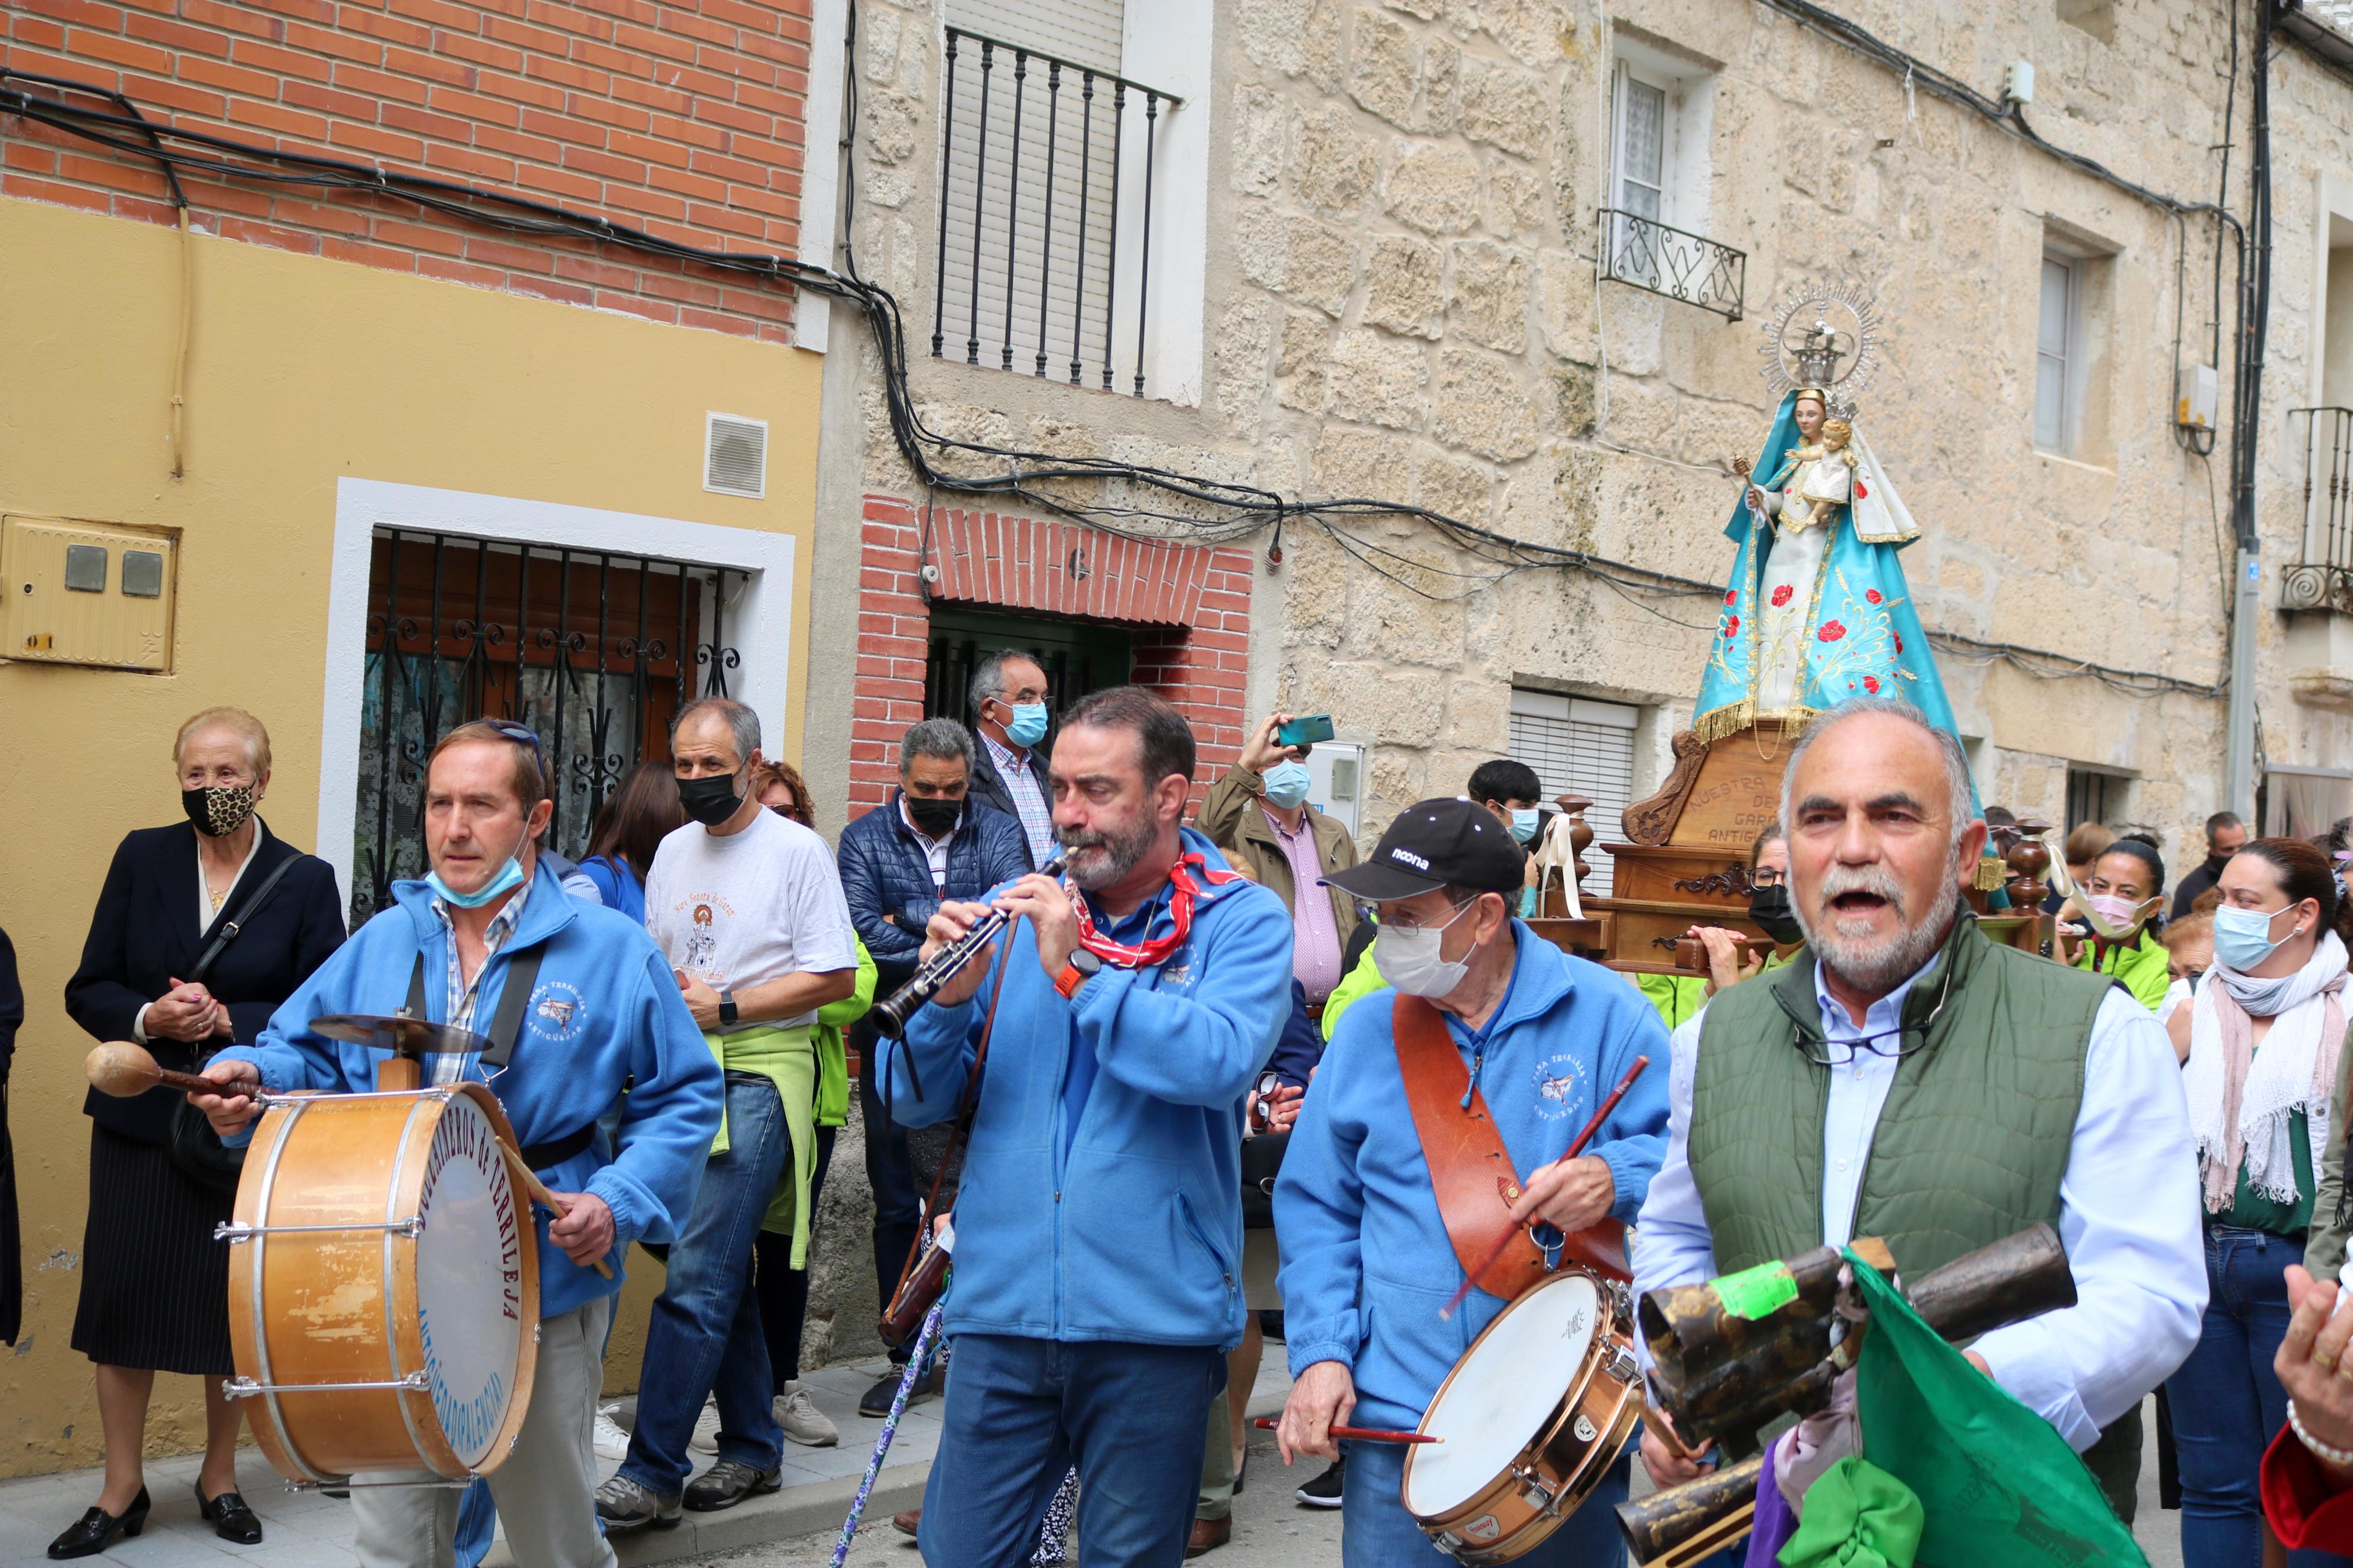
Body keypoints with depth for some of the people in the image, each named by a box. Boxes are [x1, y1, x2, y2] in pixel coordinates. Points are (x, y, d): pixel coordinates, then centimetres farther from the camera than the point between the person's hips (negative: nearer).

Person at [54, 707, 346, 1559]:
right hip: (140, 1119, 2)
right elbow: (89, 990, 3)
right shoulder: (142, 858, 3)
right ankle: (122, 1489, 19)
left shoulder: (306, 880, -2)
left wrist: (228, 1021, -18)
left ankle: (220, 1476, 26)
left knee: (236, 1306, 6)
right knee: (121, 1297, 4)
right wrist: (147, 1018, -16)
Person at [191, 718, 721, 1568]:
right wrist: (252, 1077, -9)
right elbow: (305, 1053, 13)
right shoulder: (383, 944, 8)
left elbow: (680, 1099, -2)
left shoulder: (611, 949, -4)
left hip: (545, 1284, -3)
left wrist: (620, 1203, -16)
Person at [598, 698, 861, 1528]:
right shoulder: (674, 851, 13)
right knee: (723, 1272, 12)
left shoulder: (796, 850, -6)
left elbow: (835, 977, -10)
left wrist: (724, 1007, -15)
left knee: (696, 1276, -11)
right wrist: (668, 990, 0)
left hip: (761, 1076, -7)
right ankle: (754, 1446, 23)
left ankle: (652, 1475, -8)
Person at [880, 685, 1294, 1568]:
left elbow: (1221, 1062, -21)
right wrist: (949, 999, -12)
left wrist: (1077, 973, -20)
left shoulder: (1242, 922, -1)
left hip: (1154, 1319, -2)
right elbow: (915, 1105, 7)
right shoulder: (1016, 914, 8)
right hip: (1001, 1304, 3)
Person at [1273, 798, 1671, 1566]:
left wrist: (1613, 1179, -24)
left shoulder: (1601, 1013, -4)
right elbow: (1316, 1208, 7)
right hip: (1398, 1413, 2)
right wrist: (1320, 1353, -4)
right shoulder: (1367, 1033, 4)